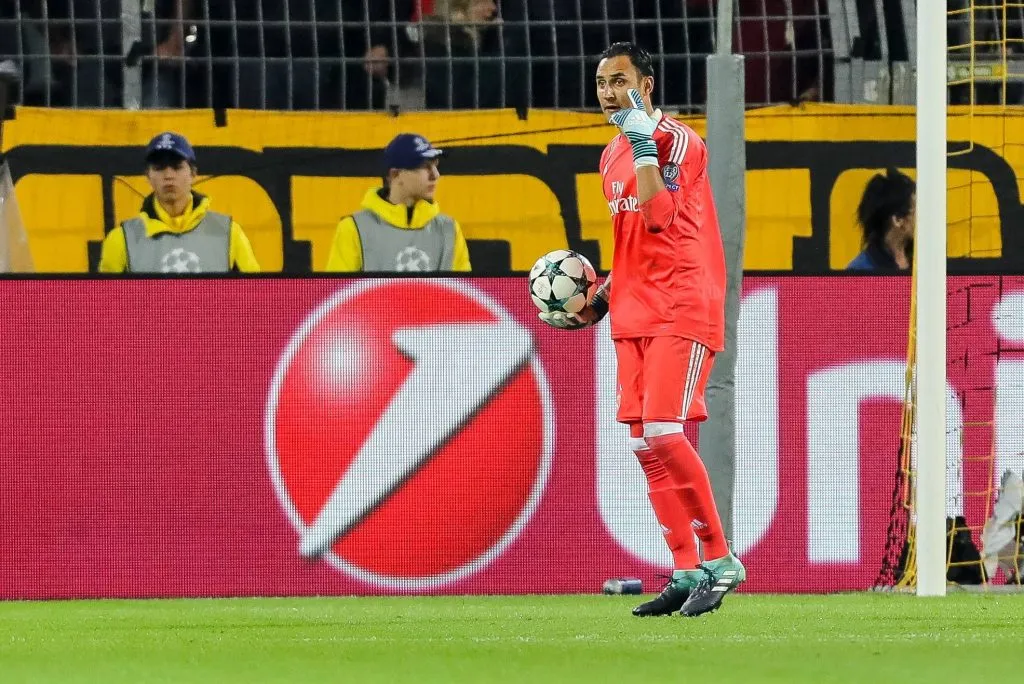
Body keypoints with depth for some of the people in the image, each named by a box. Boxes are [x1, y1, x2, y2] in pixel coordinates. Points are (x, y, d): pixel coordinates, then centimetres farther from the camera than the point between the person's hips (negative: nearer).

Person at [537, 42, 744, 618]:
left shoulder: (676, 139, -9)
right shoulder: (613, 155, 17)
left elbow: (659, 217, -22)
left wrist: (643, 143, -20)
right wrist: (599, 301, 17)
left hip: (683, 310, -9)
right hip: (634, 315, 9)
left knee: (662, 433, -18)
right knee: (645, 445, 5)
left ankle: (720, 560, -11)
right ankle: (687, 573, 9)